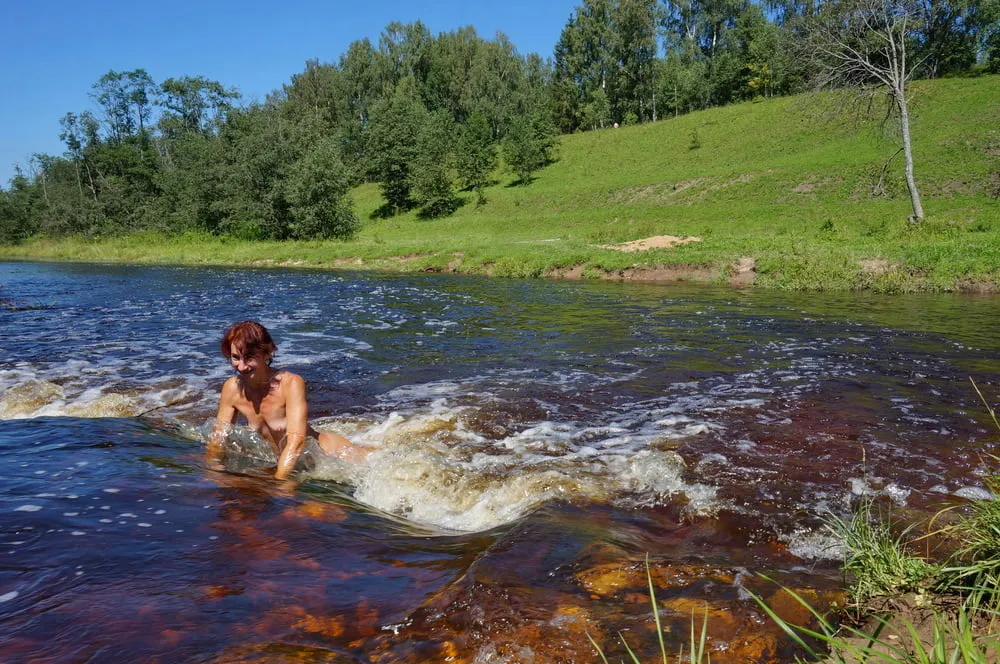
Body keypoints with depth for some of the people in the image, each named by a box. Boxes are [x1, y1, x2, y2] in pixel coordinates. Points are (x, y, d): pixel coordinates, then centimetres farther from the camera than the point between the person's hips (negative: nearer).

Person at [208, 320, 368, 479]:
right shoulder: (232, 389, -12)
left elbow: (297, 441, -35)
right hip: (284, 459, 5)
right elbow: (218, 438, 0)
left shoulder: (291, 384, -27)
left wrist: (277, 482, -41)